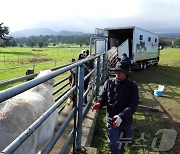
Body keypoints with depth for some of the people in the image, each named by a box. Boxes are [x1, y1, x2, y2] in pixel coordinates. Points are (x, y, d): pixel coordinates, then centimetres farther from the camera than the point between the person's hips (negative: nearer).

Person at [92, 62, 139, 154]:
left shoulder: (132, 86, -12)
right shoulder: (109, 83, -7)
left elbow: (133, 105, -19)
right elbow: (102, 96, 2)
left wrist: (121, 116, -34)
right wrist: (99, 103, -22)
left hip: (126, 121, 1)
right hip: (111, 120, 0)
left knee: (122, 144, 23)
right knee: (114, 146, 0)